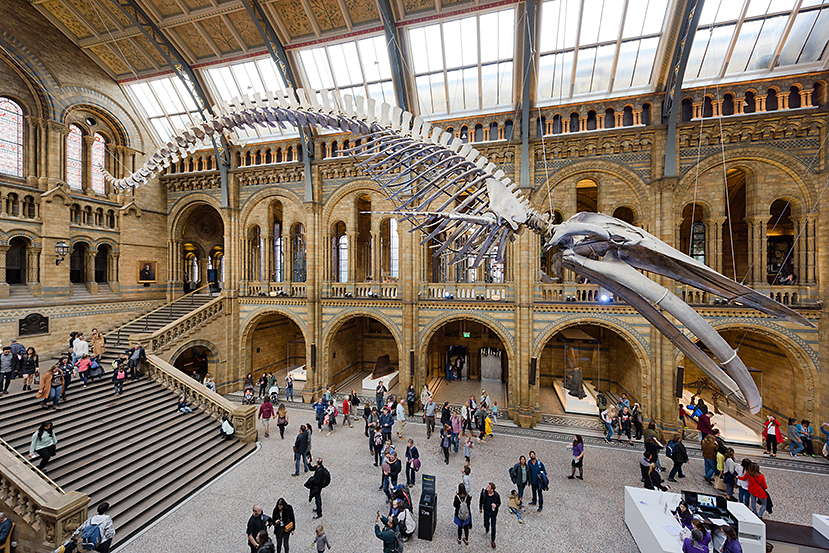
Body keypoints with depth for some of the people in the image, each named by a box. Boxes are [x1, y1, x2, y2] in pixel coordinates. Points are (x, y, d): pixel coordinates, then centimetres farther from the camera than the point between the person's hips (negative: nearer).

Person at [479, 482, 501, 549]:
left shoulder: (496, 495, -29)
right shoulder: (483, 491, -25)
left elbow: (499, 503, -9)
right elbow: (481, 500, -6)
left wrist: (496, 505, -31)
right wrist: (480, 508, 8)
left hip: (493, 512, -2)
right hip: (486, 511, 2)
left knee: (493, 527, 12)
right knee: (486, 524, 16)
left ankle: (493, 541, 38)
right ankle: (487, 529, 55)